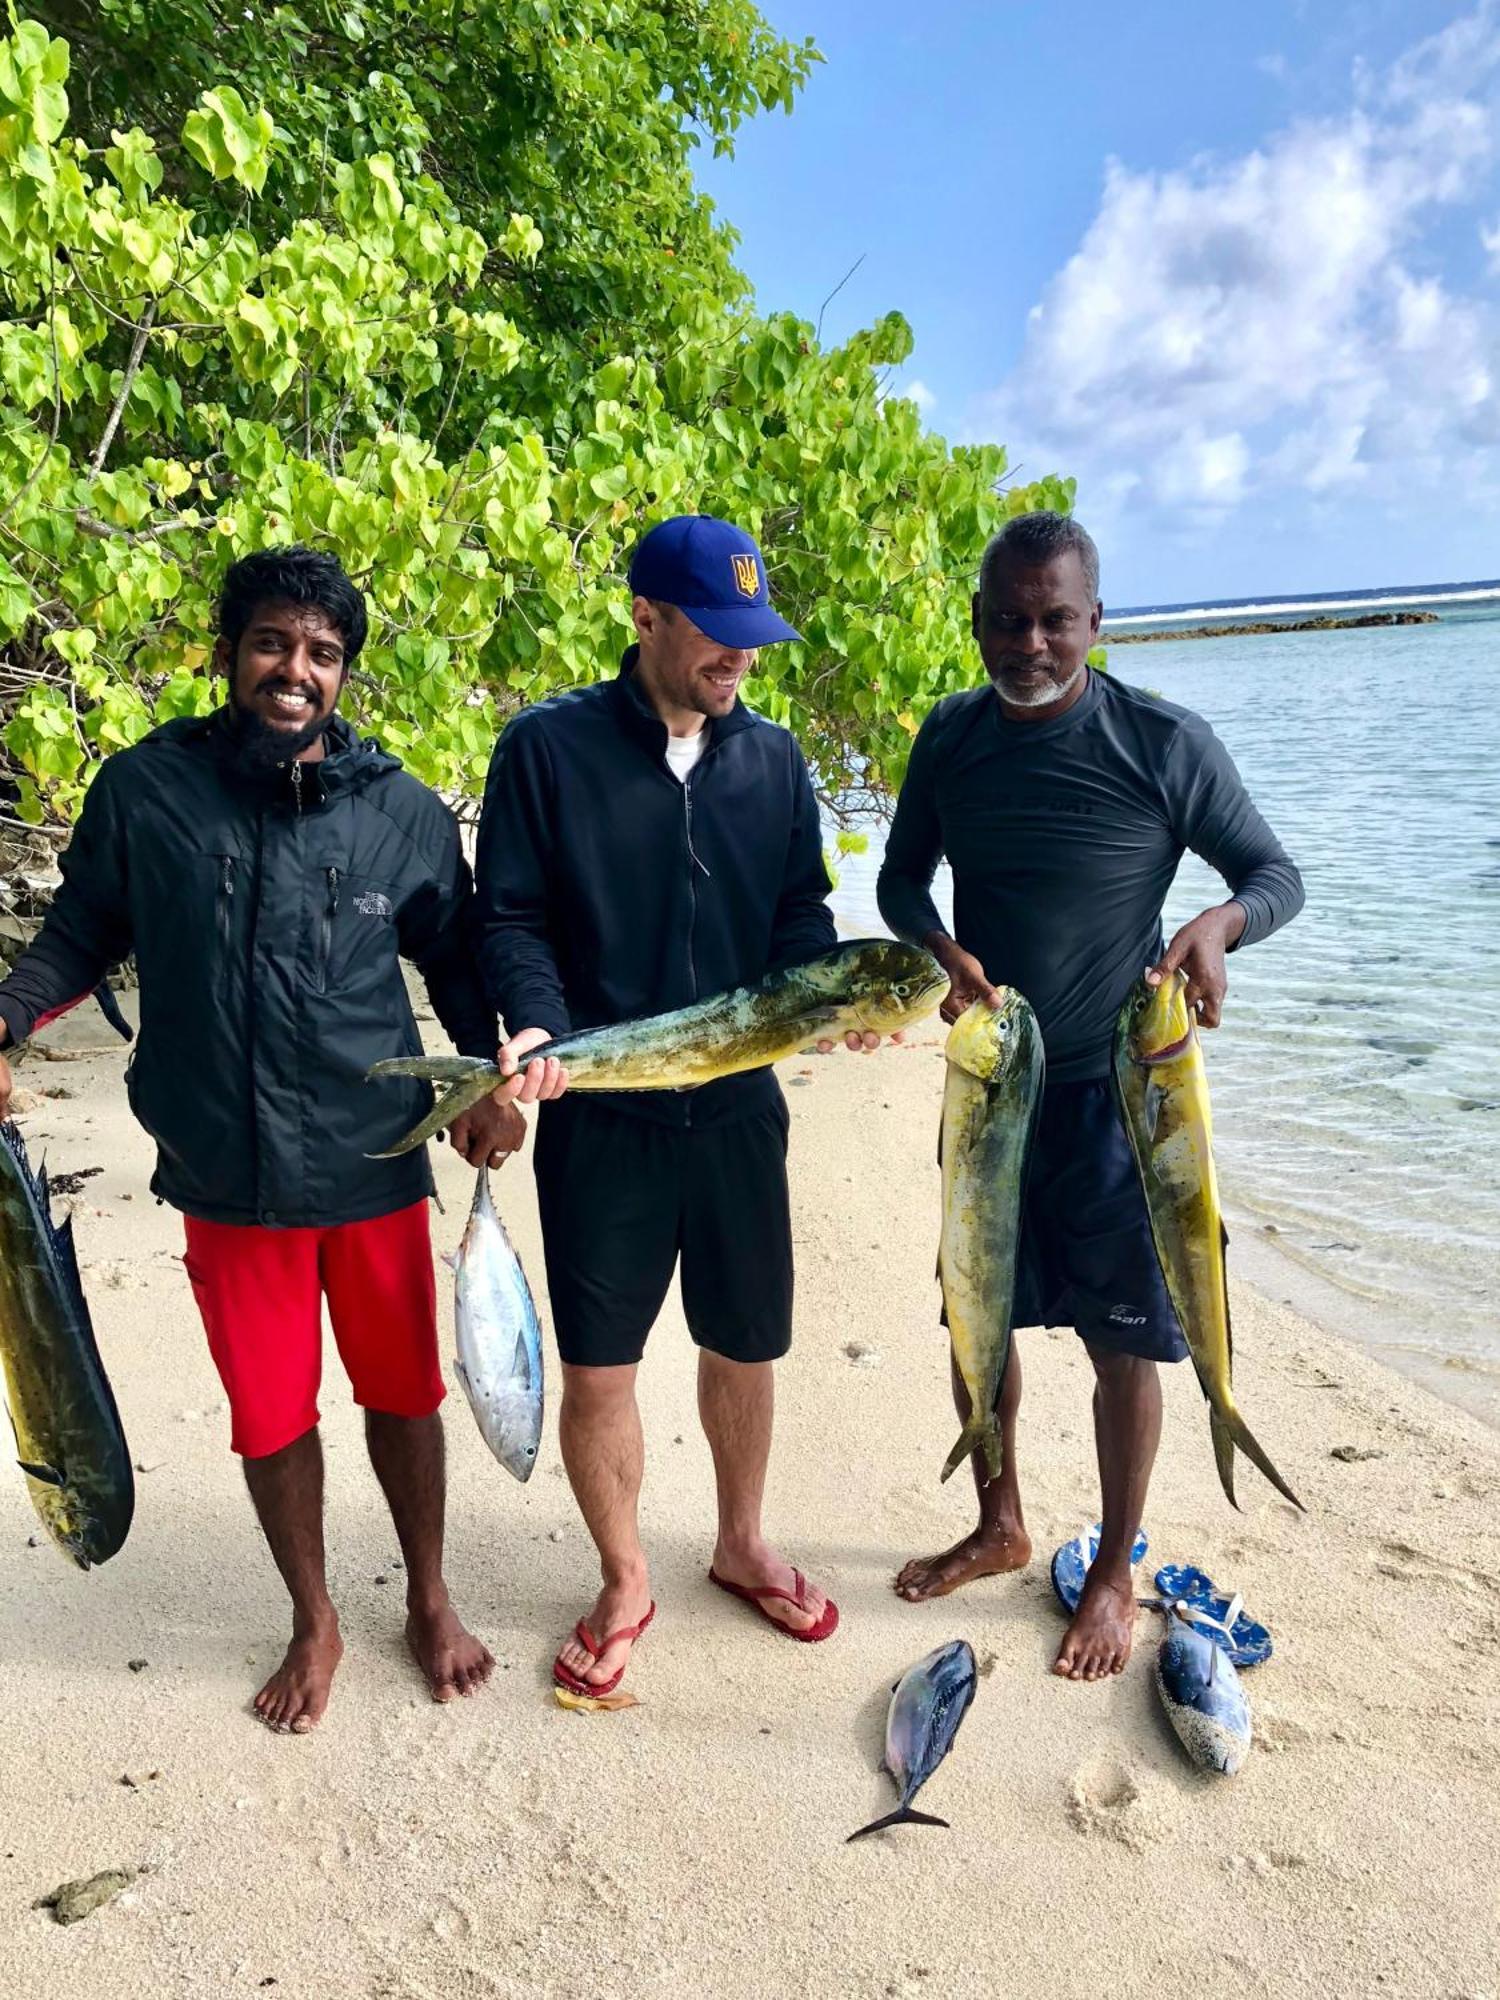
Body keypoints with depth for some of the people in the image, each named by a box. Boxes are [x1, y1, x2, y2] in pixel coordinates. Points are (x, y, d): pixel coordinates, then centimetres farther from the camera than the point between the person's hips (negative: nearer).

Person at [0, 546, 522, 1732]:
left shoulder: (405, 815, -5)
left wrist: (490, 1077, -8)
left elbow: (456, 960, 7)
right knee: (269, 1414, 14)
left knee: (403, 1392, 15)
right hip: (228, 1177, 0)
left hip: (377, 1166, 0)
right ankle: (315, 1624, 39)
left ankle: (430, 1601, 40)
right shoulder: (144, 791, -6)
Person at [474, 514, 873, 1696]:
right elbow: (511, 918, -5)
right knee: (597, 1370, 6)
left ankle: (742, 1545, 41)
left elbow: (800, 916, 8)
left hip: (738, 1106, 4)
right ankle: (625, 1586, 30)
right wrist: (535, 1024, -23)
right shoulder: (549, 747, -5)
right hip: (599, 1113, -3)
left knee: (746, 1346, 15)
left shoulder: (772, 758, 6)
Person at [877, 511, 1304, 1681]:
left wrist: (1221, 923, -29)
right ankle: (1000, 1528, 38)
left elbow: (1276, 872, -5)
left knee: (1122, 1340, 6)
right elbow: (902, 876, 8)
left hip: (1112, 1089, -4)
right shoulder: (951, 736, -1)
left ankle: (1116, 1575, 28)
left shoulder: (1165, 743, -14)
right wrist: (941, 950, -15)